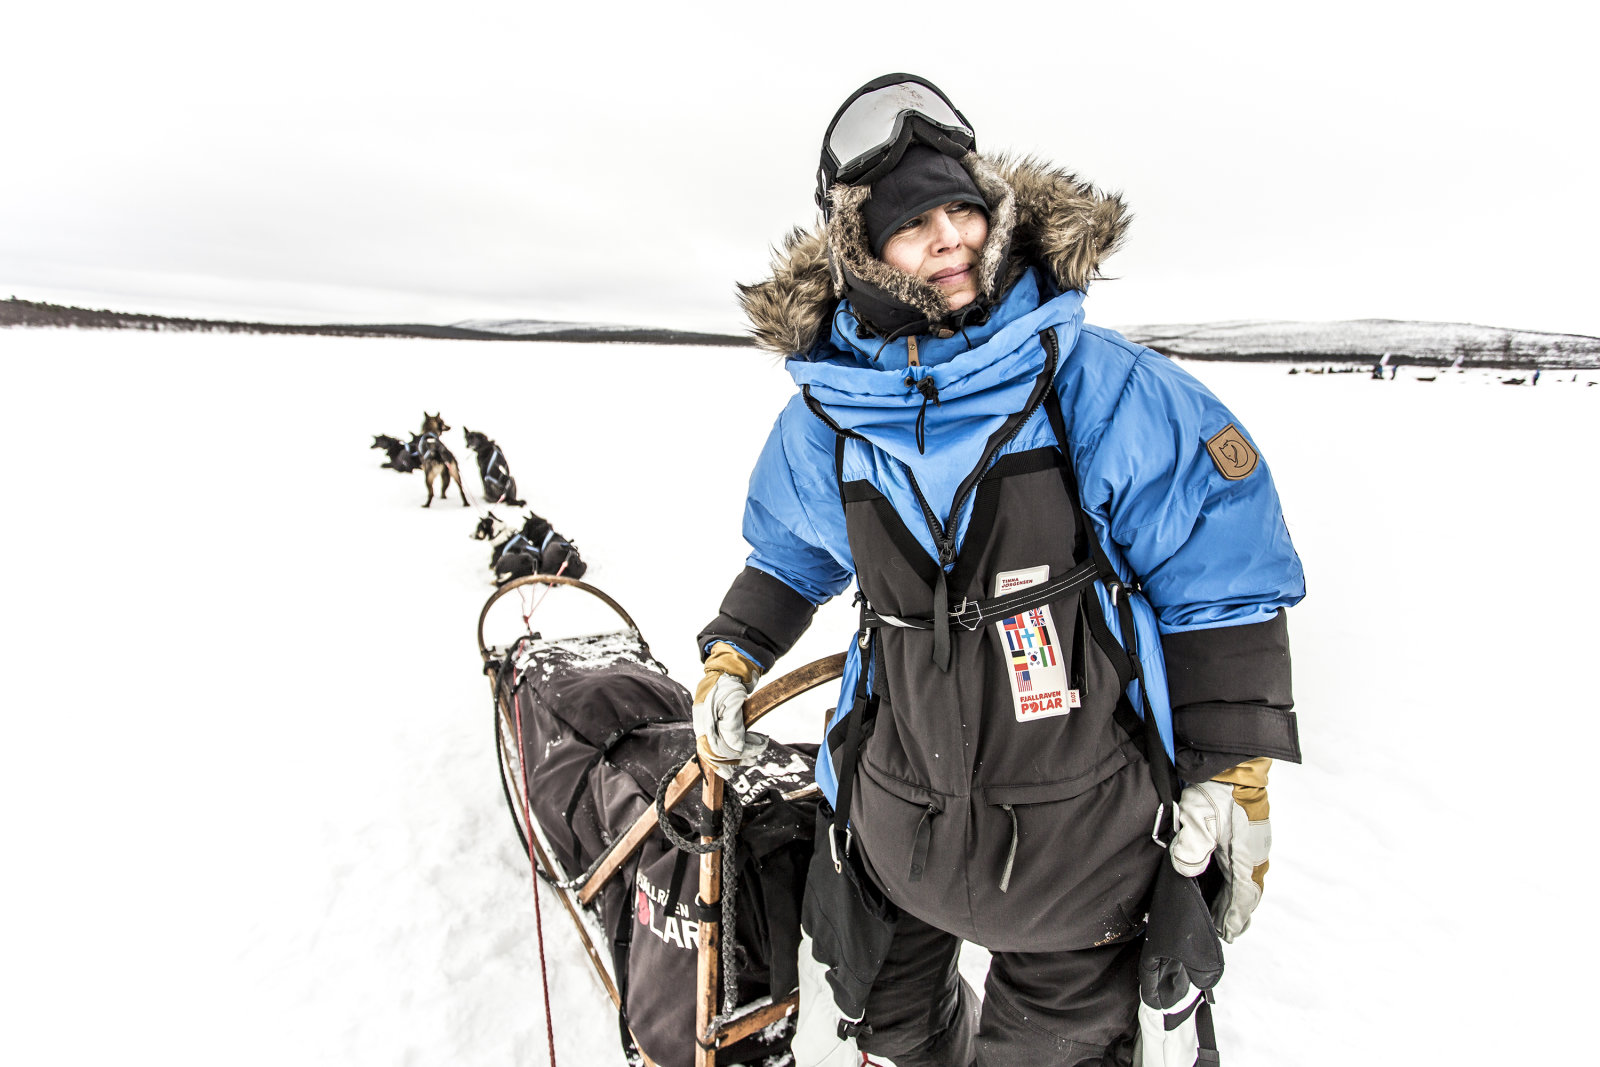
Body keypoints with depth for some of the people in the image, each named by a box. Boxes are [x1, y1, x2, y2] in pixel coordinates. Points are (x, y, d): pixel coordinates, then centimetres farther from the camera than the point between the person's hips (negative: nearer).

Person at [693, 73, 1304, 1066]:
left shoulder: (1098, 382, -15)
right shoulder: (826, 414, -5)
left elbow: (1225, 580, -10)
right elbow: (788, 555, 15)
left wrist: (1233, 776, -11)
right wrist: (733, 653, 4)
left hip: (1081, 835, -3)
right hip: (897, 821, 4)